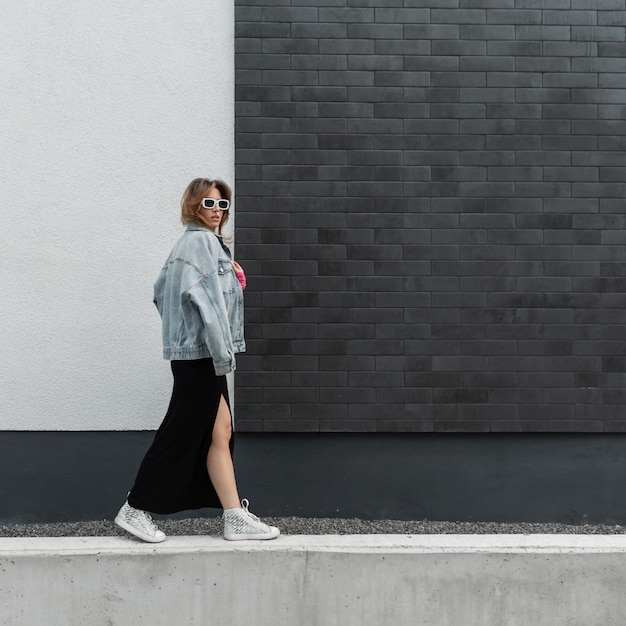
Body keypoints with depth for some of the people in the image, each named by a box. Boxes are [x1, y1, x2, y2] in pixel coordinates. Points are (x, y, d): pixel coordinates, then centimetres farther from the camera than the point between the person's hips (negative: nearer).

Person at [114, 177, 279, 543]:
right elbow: (204, 299, -20)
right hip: (200, 353, -10)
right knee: (182, 434, -2)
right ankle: (136, 510, 10)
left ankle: (236, 518, 7)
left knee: (220, 433, 6)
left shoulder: (197, 242, 19)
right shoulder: (201, 241, -10)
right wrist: (222, 352, -21)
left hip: (200, 353, 10)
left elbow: (161, 291, 22)